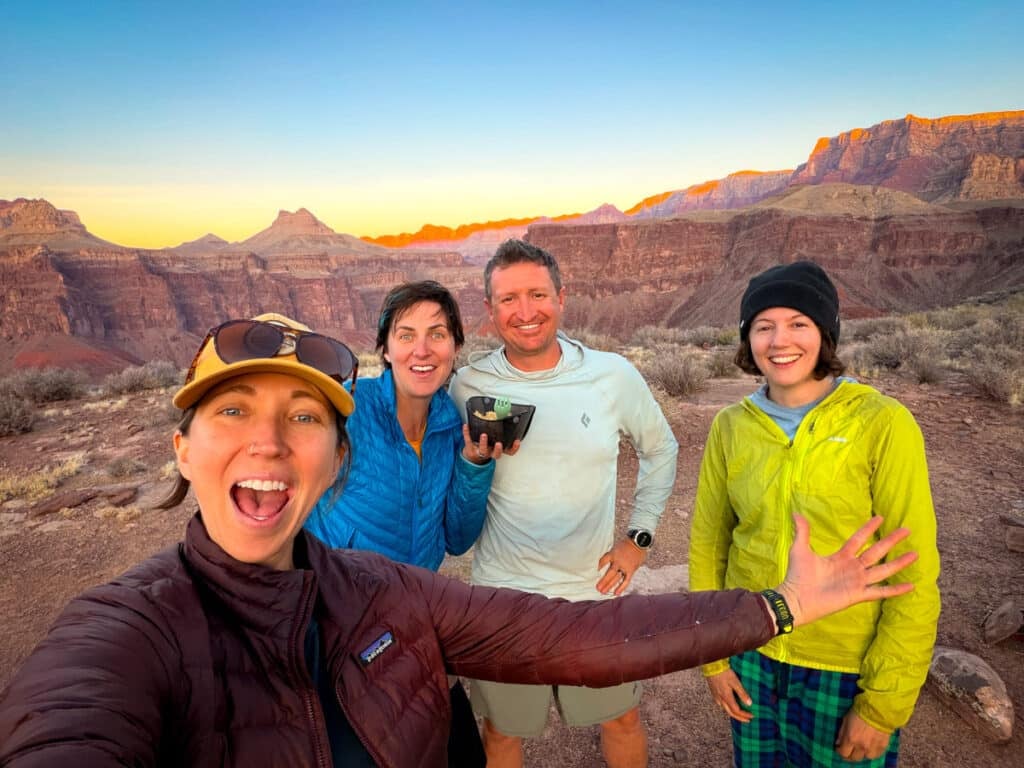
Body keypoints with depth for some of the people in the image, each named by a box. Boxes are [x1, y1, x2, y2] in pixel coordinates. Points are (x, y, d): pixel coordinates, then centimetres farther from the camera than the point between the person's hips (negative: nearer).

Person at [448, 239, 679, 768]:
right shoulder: (467, 388, -8)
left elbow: (659, 450, 9)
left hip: (596, 587, 1)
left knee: (621, 721, 20)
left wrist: (640, 536, 4)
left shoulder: (614, 375, -7)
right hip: (503, 591, 0)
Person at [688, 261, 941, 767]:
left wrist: (883, 706, -10)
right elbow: (708, 542, 2)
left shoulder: (883, 425, -16)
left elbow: (915, 576, -13)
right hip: (751, 655, 3)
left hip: (849, 669, -3)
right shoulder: (731, 427, -5)